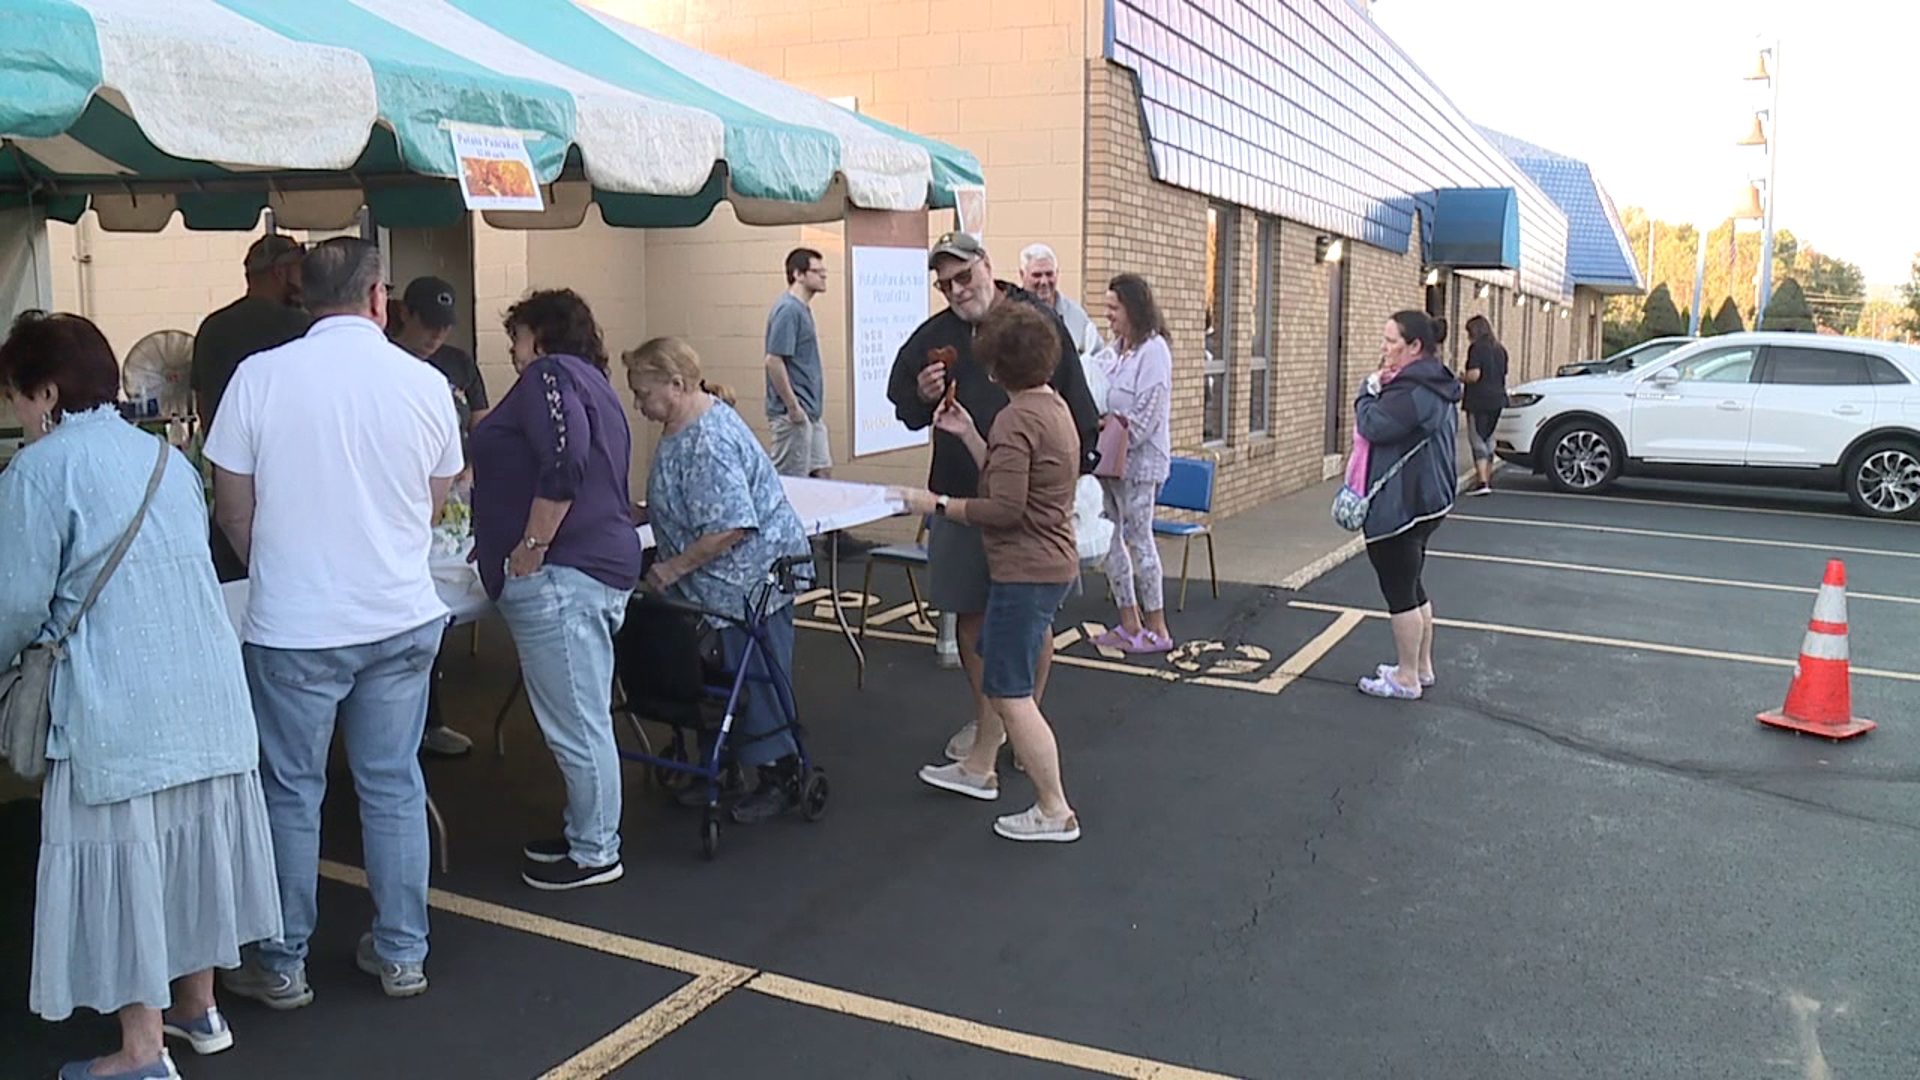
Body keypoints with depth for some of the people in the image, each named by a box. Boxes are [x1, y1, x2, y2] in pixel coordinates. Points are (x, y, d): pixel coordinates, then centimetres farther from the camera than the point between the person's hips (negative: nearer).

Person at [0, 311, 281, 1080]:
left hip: (115, 703, -7)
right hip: (206, 687, 7)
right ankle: (198, 1008, 30)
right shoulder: (166, 456, 13)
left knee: (122, 858, 2)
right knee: (192, 837, 16)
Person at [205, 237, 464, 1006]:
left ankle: (282, 966, 24)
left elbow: (234, 509, -1)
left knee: (291, 794, 11)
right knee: (393, 788, 12)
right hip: (401, 618, 2)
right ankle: (402, 953, 23)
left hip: (293, 626, -2)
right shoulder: (425, 383, -4)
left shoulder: (260, 377, -9)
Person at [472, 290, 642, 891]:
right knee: (583, 719, 16)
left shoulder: (549, 375, -6)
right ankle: (587, 835, 25)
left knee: (576, 723, -2)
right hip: (603, 566, 11)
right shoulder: (591, 383, 25)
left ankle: (596, 855, 7)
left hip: (560, 575, -11)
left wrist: (531, 547, -18)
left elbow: (563, 464, -22)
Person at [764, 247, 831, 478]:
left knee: (822, 472, 14)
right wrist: (793, 407, -20)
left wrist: (812, 408, 19)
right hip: (794, 414, -10)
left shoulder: (803, 309, 13)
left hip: (811, 413, 10)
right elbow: (773, 361, -21)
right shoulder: (788, 310, -16)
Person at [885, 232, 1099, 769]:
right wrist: (923, 397, -9)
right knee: (970, 613, 12)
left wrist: (1080, 463, 0)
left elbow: (1076, 401, 2)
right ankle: (985, 718, 29)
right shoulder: (933, 336, 5)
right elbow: (905, 411, 12)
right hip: (960, 497, 3)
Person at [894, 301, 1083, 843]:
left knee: (1011, 692, -4)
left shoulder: (1016, 418, -20)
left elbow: (1005, 507, -25)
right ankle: (978, 768, 40)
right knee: (997, 667, 24)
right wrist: (967, 433, 10)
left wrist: (938, 506, -15)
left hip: (1026, 570, -11)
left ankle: (1055, 811, 2)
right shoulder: (1054, 407, 11)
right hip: (1050, 562, 11)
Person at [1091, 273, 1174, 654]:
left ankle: (1157, 630, 8)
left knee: (1139, 539, -2)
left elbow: (1146, 416, -17)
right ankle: (1129, 624, 21)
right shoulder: (1112, 351, 11)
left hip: (1139, 461, -8)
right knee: (1110, 539, 10)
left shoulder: (1153, 351, -12)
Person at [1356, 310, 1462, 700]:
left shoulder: (1413, 390, -20)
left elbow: (1372, 426, -23)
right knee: (1412, 587, 19)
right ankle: (1421, 666, 30)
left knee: (1399, 590, -1)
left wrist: (1370, 389, -10)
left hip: (1400, 506, -11)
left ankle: (1407, 678, 7)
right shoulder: (1433, 384, 14)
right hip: (1425, 501, 11)